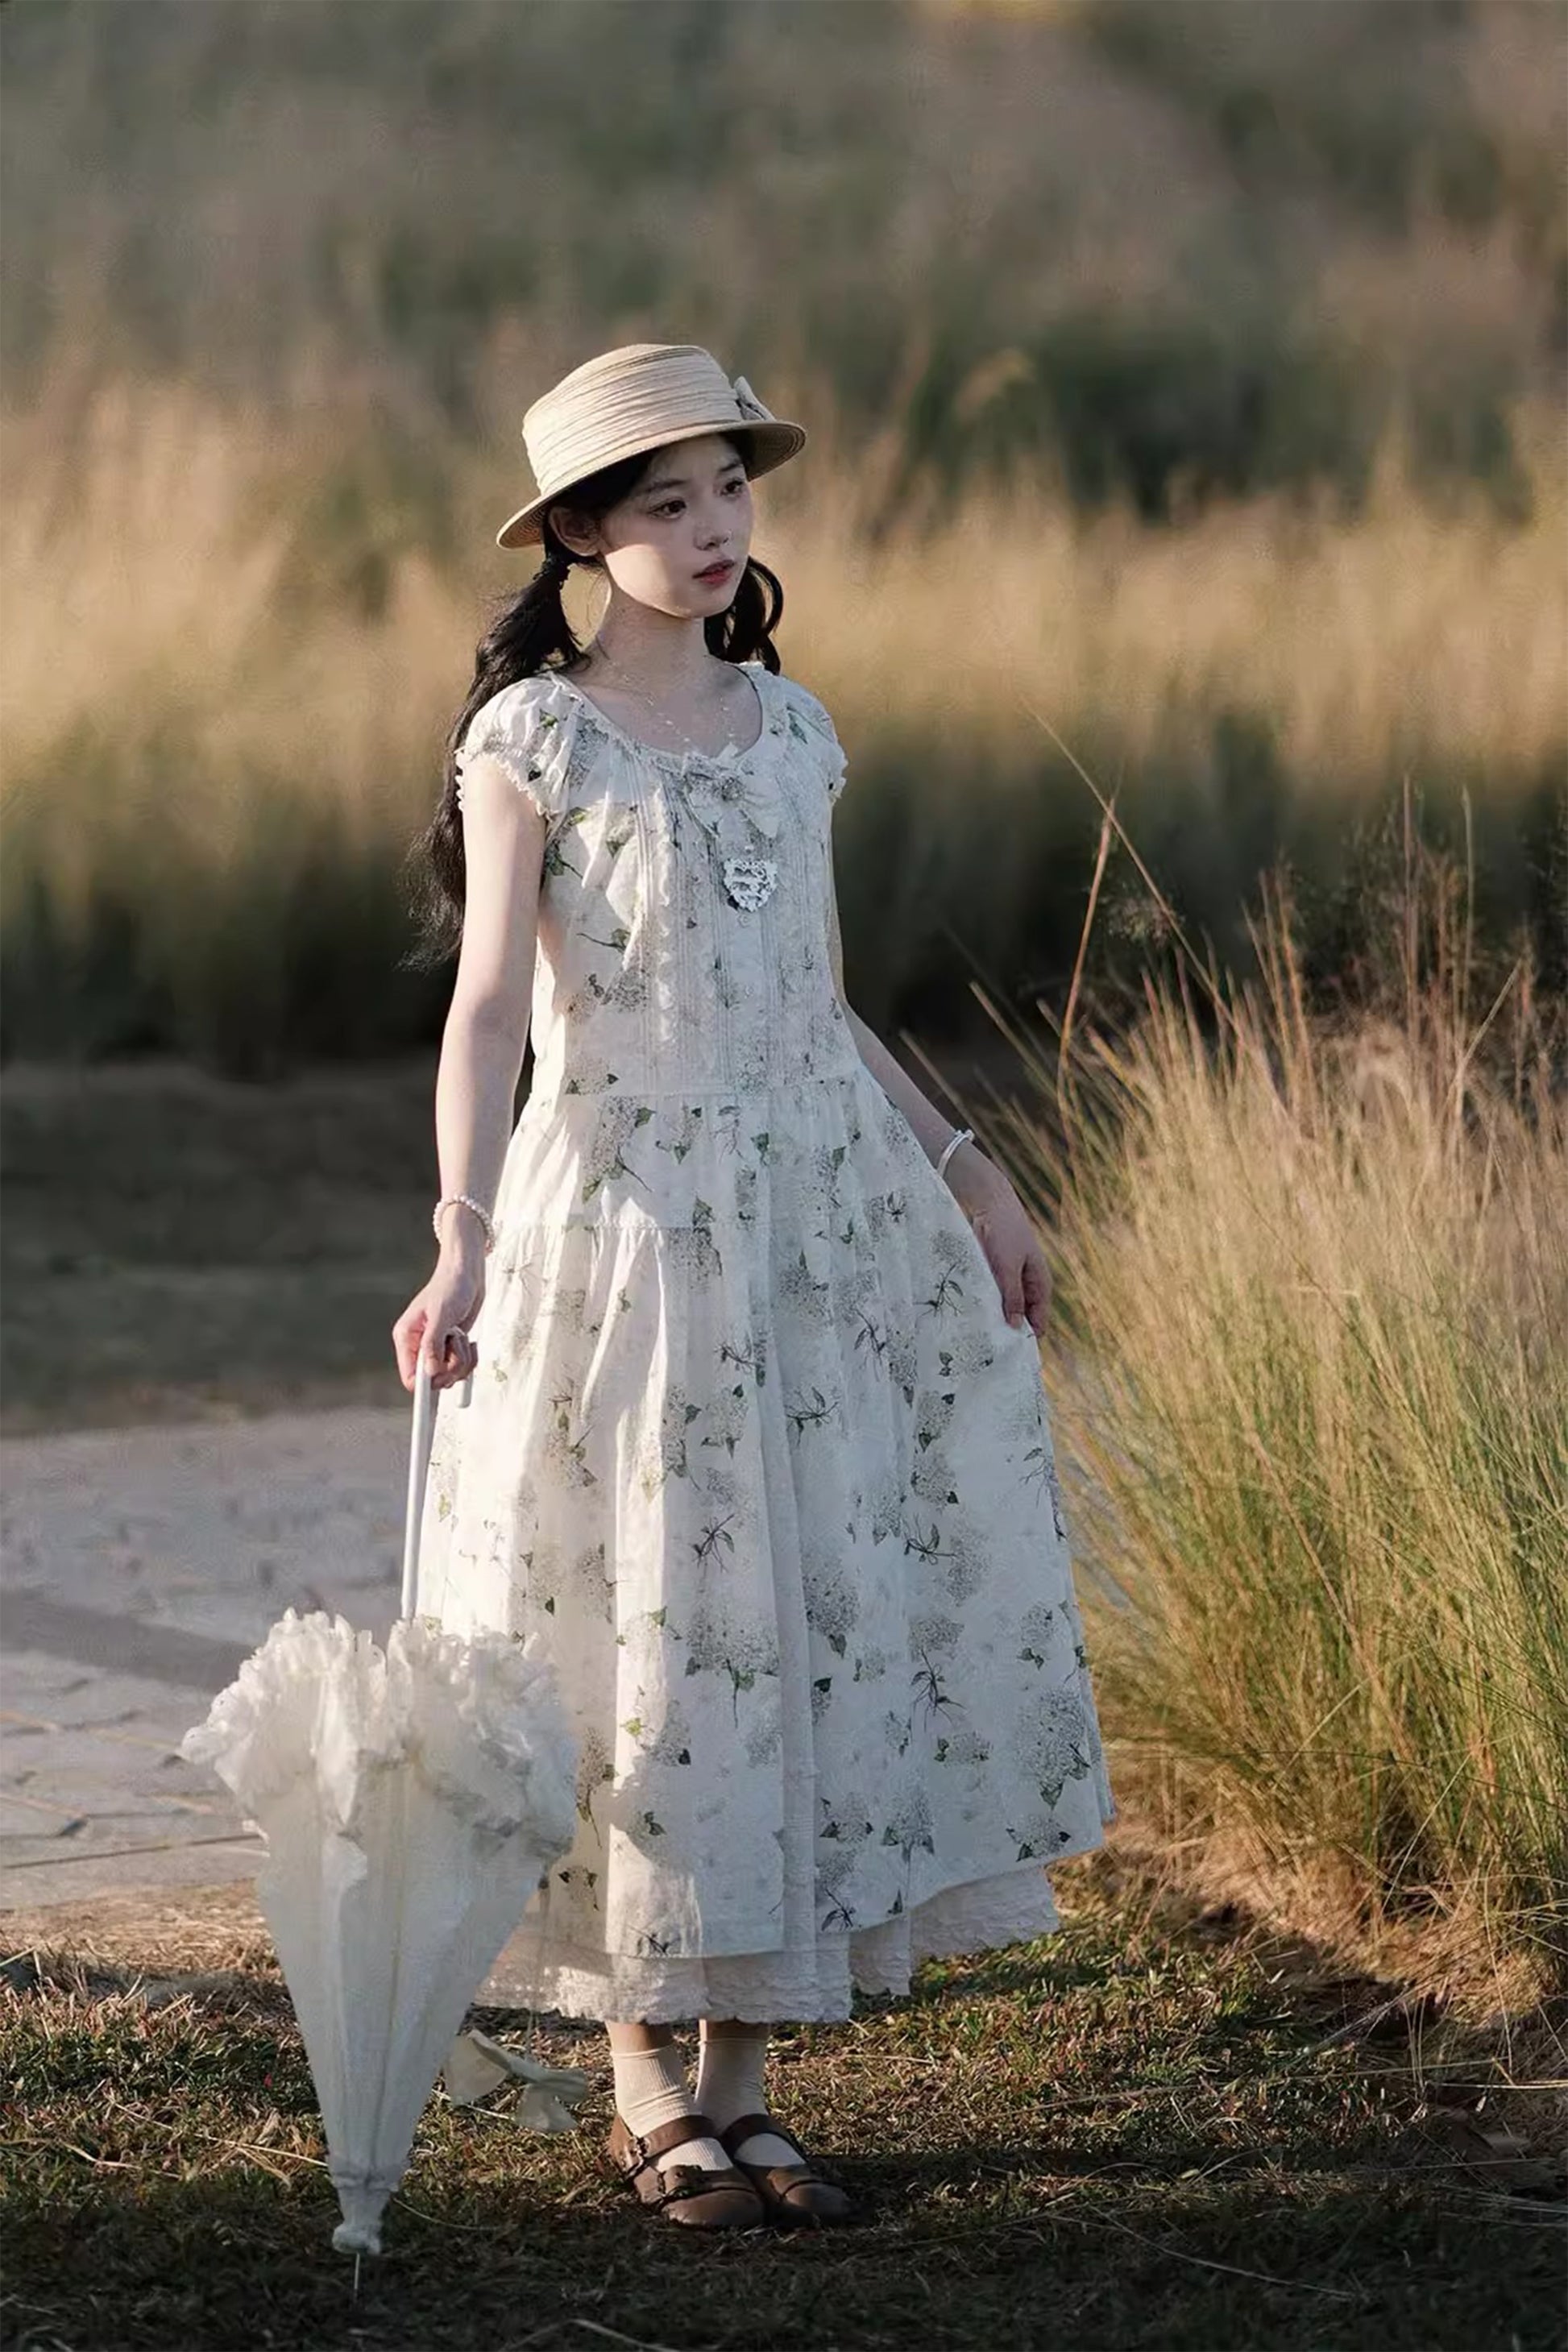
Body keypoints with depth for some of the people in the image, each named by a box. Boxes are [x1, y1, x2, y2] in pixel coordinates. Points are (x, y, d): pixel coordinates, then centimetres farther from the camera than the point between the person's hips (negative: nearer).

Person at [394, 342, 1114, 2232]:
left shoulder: (789, 728, 10)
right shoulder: (534, 741, -6)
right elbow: (489, 1008, -11)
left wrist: (963, 1168, 14)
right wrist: (462, 1240, -22)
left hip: (821, 1210, 5)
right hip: (625, 1219, -5)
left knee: (821, 1613, 3)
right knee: (647, 1627, -1)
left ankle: (736, 2081, 11)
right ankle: (648, 2087, 11)